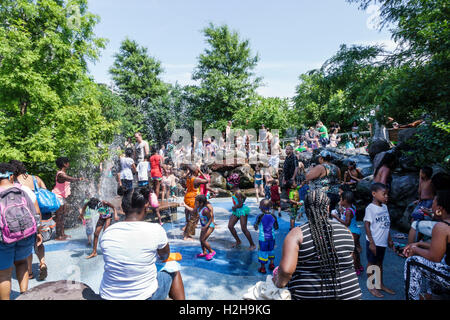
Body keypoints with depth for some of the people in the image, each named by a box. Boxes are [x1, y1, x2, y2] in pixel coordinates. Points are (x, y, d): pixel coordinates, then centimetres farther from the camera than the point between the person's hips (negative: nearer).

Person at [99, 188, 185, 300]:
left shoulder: (107, 233, -8)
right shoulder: (155, 230, -19)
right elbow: (165, 256, 1)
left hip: (108, 295, 4)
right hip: (145, 295, -4)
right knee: (174, 272, 23)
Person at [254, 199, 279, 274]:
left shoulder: (260, 217, -16)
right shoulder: (273, 216, -6)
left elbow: (255, 227, -9)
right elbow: (276, 227, 2)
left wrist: (256, 227, 13)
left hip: (263, 238, -3)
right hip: (272, 237, 4)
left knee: (263, 252, 8)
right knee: (271, 250, 23)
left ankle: (263, 268, 18)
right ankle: (271, 264, 34)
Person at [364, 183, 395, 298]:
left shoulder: (384, 207, 5)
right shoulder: (370, 208, -17)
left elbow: (386, 225, 14)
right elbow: (367, 225, -17)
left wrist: (389, 239, 16)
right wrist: (371, 243, -18)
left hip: (382, 241, 7)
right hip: (374, 242, -7)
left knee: (379, 262, 19)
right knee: (371, 263, 7)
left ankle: (380, 284, 34)